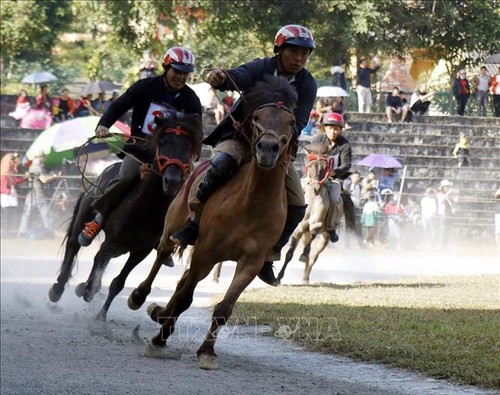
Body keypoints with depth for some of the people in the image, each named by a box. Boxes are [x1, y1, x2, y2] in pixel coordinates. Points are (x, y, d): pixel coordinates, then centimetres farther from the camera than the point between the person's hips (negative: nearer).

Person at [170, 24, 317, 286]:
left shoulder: (307, 85, -5)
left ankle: (268, 256, 9)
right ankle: (193, 224, -24)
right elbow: (239, 77, -32)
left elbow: (299, 119, -15)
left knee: (296, 206, -7)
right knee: (222, 163, -36)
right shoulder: (261, 68, -11)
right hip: (241, 136, -3)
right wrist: (220, 79, -55)